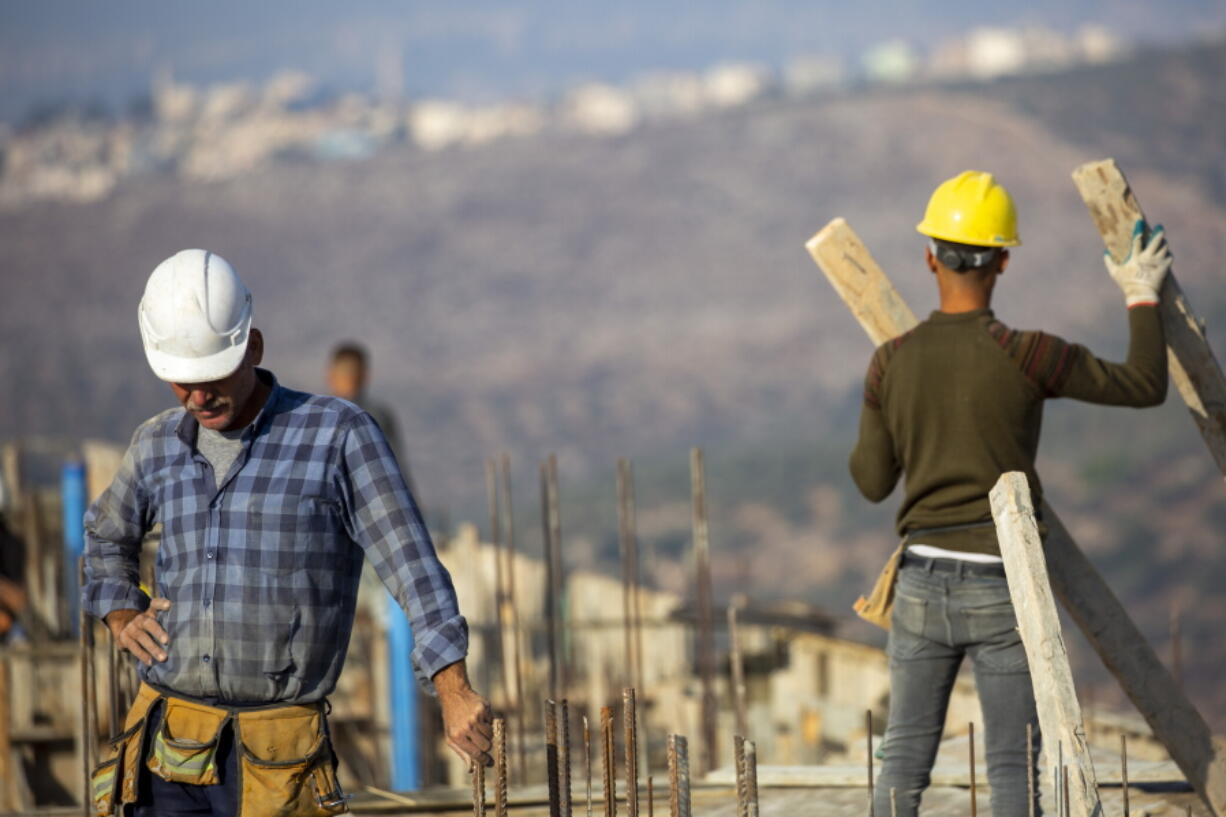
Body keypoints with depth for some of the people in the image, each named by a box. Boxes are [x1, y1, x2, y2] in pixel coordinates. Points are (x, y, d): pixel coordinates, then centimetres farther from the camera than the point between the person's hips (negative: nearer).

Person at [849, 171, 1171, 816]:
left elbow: (872, 482, 7)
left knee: (905, 759, 9)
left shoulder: (892, 362, -2)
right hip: (1002, 591, -3)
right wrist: (1142, 299, 11)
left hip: (923, 582, 3)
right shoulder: (1024, 356, -13)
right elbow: (1145, 387, -3)